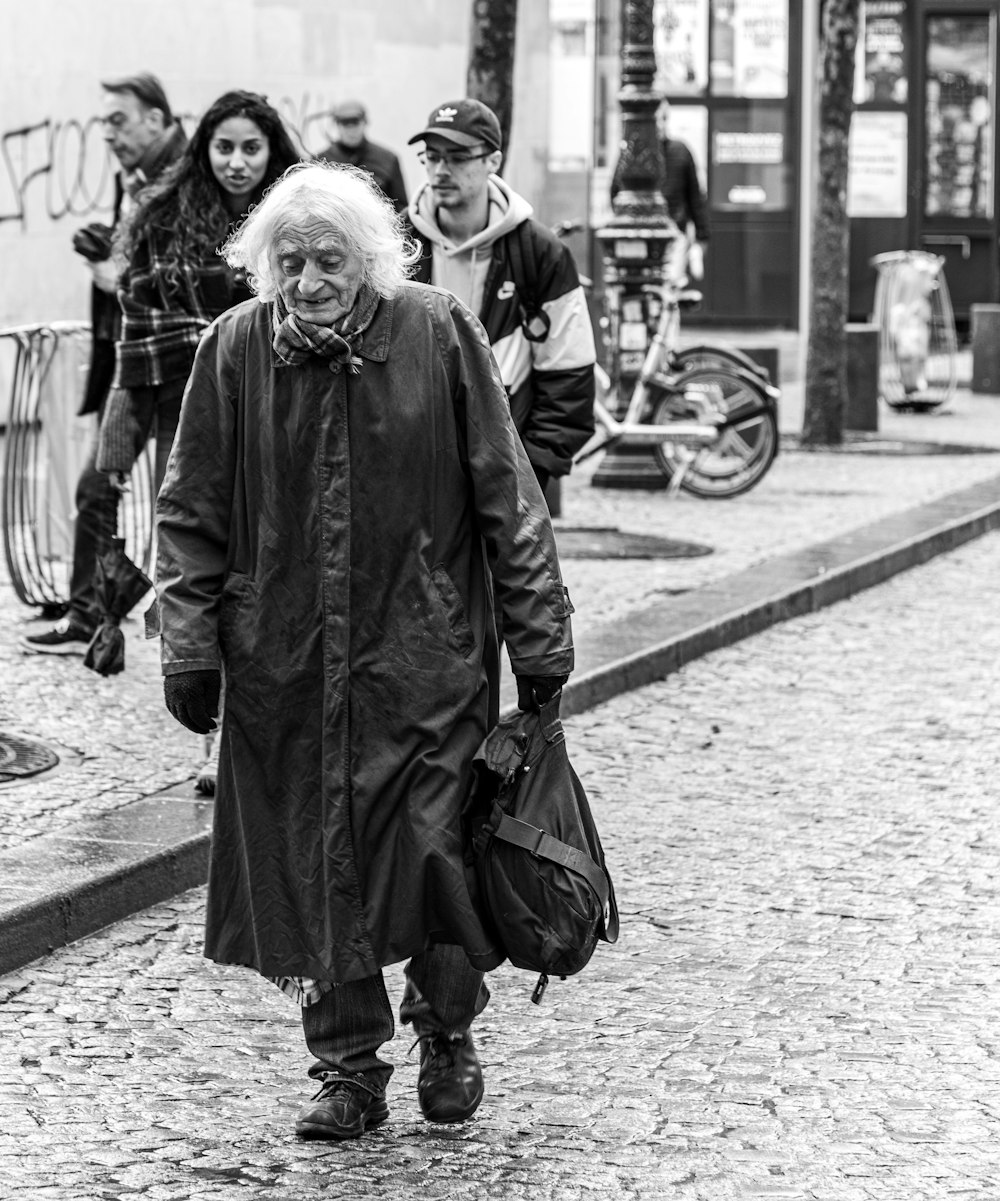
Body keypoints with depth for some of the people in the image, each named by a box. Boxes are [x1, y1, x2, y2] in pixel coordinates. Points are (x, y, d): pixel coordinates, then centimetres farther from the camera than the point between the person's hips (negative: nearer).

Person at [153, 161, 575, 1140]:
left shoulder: (438, 336, -5)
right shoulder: (235, 351, -2)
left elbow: (505, 496, -1)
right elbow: (192, 513, 5)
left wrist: (538, 636, -2)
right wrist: (189, 644, -1)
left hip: (426, 658, -2)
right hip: (282, 667, 2)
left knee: (433, 850, -3)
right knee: (312, 868, 5)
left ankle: (447, 1029, 24)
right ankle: (348, 1071, 20)